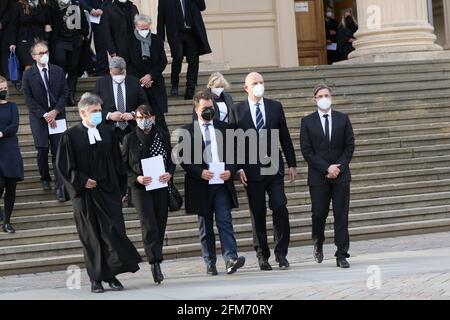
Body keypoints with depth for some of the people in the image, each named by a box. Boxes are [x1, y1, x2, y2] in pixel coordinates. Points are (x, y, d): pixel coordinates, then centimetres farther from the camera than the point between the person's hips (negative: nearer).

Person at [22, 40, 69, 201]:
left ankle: (59, 187, -5)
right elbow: (29, 99, -3)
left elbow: (65, 92, 4)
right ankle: (45, 179, 21)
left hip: (57, 116, 1)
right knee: (42, 151, -3)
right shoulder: (28, 75, -1)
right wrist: (44, 115, -11)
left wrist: (55, 111, -9)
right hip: (39, 117, -1)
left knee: (58, 152, -6)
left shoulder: (58, 71, 5)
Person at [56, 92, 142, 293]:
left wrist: (121, 188, 7)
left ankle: (111, 275, 6)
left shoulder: (107, 132, 7)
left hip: (109, 191, 3)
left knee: (113, 231, -4)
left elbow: (117, 162, 11)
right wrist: (81, 181, -11)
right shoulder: (71, 136, -2)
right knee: (91, 236, 3)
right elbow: (63, 165, -3)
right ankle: (96, 278, 10)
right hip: (85, 194, -2)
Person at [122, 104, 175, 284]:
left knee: (160, 224, 6)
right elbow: (124, 165, 3)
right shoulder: (130, 139, 0)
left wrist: (169, 173, -7)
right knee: (149, 225, -15)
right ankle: (156, 264, -20)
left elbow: (171, 159, 13)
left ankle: (155, 260, 20)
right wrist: (136, 178, -13)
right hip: (140, 188, -3)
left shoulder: (163, 136, 5)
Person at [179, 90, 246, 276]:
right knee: (205, 227, 5)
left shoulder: (223, 128, 12)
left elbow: (233, 153, 13)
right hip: (200, 185, -1)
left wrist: (230, 171, -5)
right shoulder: (187, 131, 3)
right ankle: (210, 264, 9)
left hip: (222, 183, 1)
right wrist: (200, 173, -15)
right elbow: (184, 159, -1)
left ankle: (231, 258, -18)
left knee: (225, 221, -9)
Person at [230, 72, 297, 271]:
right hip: (252, 170, -1)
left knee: (280, 208, -8)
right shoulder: (237, 110, 1)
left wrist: (292, 164, 8)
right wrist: (238, 168, -8)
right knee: (257, 214, 3)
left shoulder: (275, 107, 7)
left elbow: (285, 137, 10)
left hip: (274, 167, 1)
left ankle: (281, 253, 3)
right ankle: (262, 256, 12)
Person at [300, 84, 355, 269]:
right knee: (319, 213, 2)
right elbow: (306, 151, -3)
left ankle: (342, 255, 2)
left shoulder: (342, 119, 7)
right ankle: (318, 244, 30)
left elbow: (350, 146, 5)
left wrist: (338, 167, -7)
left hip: (341, 175, 1)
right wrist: (326, 168, -12)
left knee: (341, 216, -1)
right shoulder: (307, 122, 2)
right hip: (318, 176, -1)